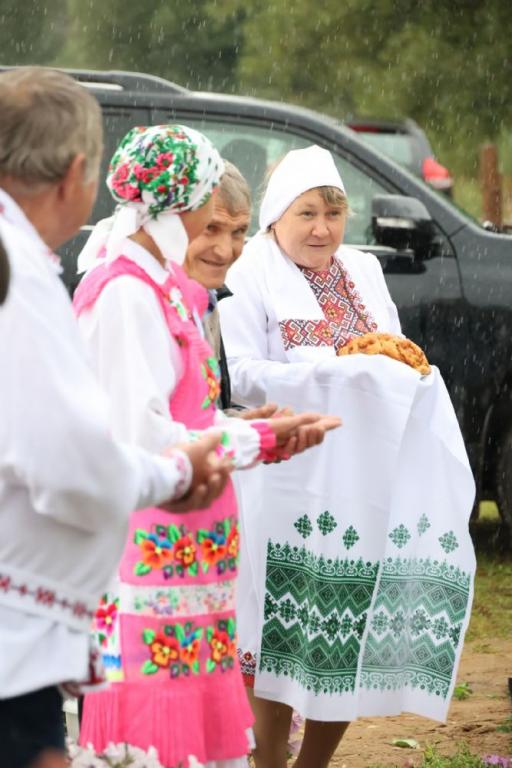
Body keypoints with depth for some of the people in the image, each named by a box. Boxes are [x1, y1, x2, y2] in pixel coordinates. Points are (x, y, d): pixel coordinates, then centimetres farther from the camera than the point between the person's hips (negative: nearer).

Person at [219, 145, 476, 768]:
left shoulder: (364, 273, 17)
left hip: (368, 480, 6)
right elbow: (242, 376, -11)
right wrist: (334, 369, -19)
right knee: (283, 638, -6)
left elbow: (400, 367, 21)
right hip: (289, 490, -5)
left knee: (354, 638, 5)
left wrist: (399, 362, -4)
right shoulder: (251, 278, -1)